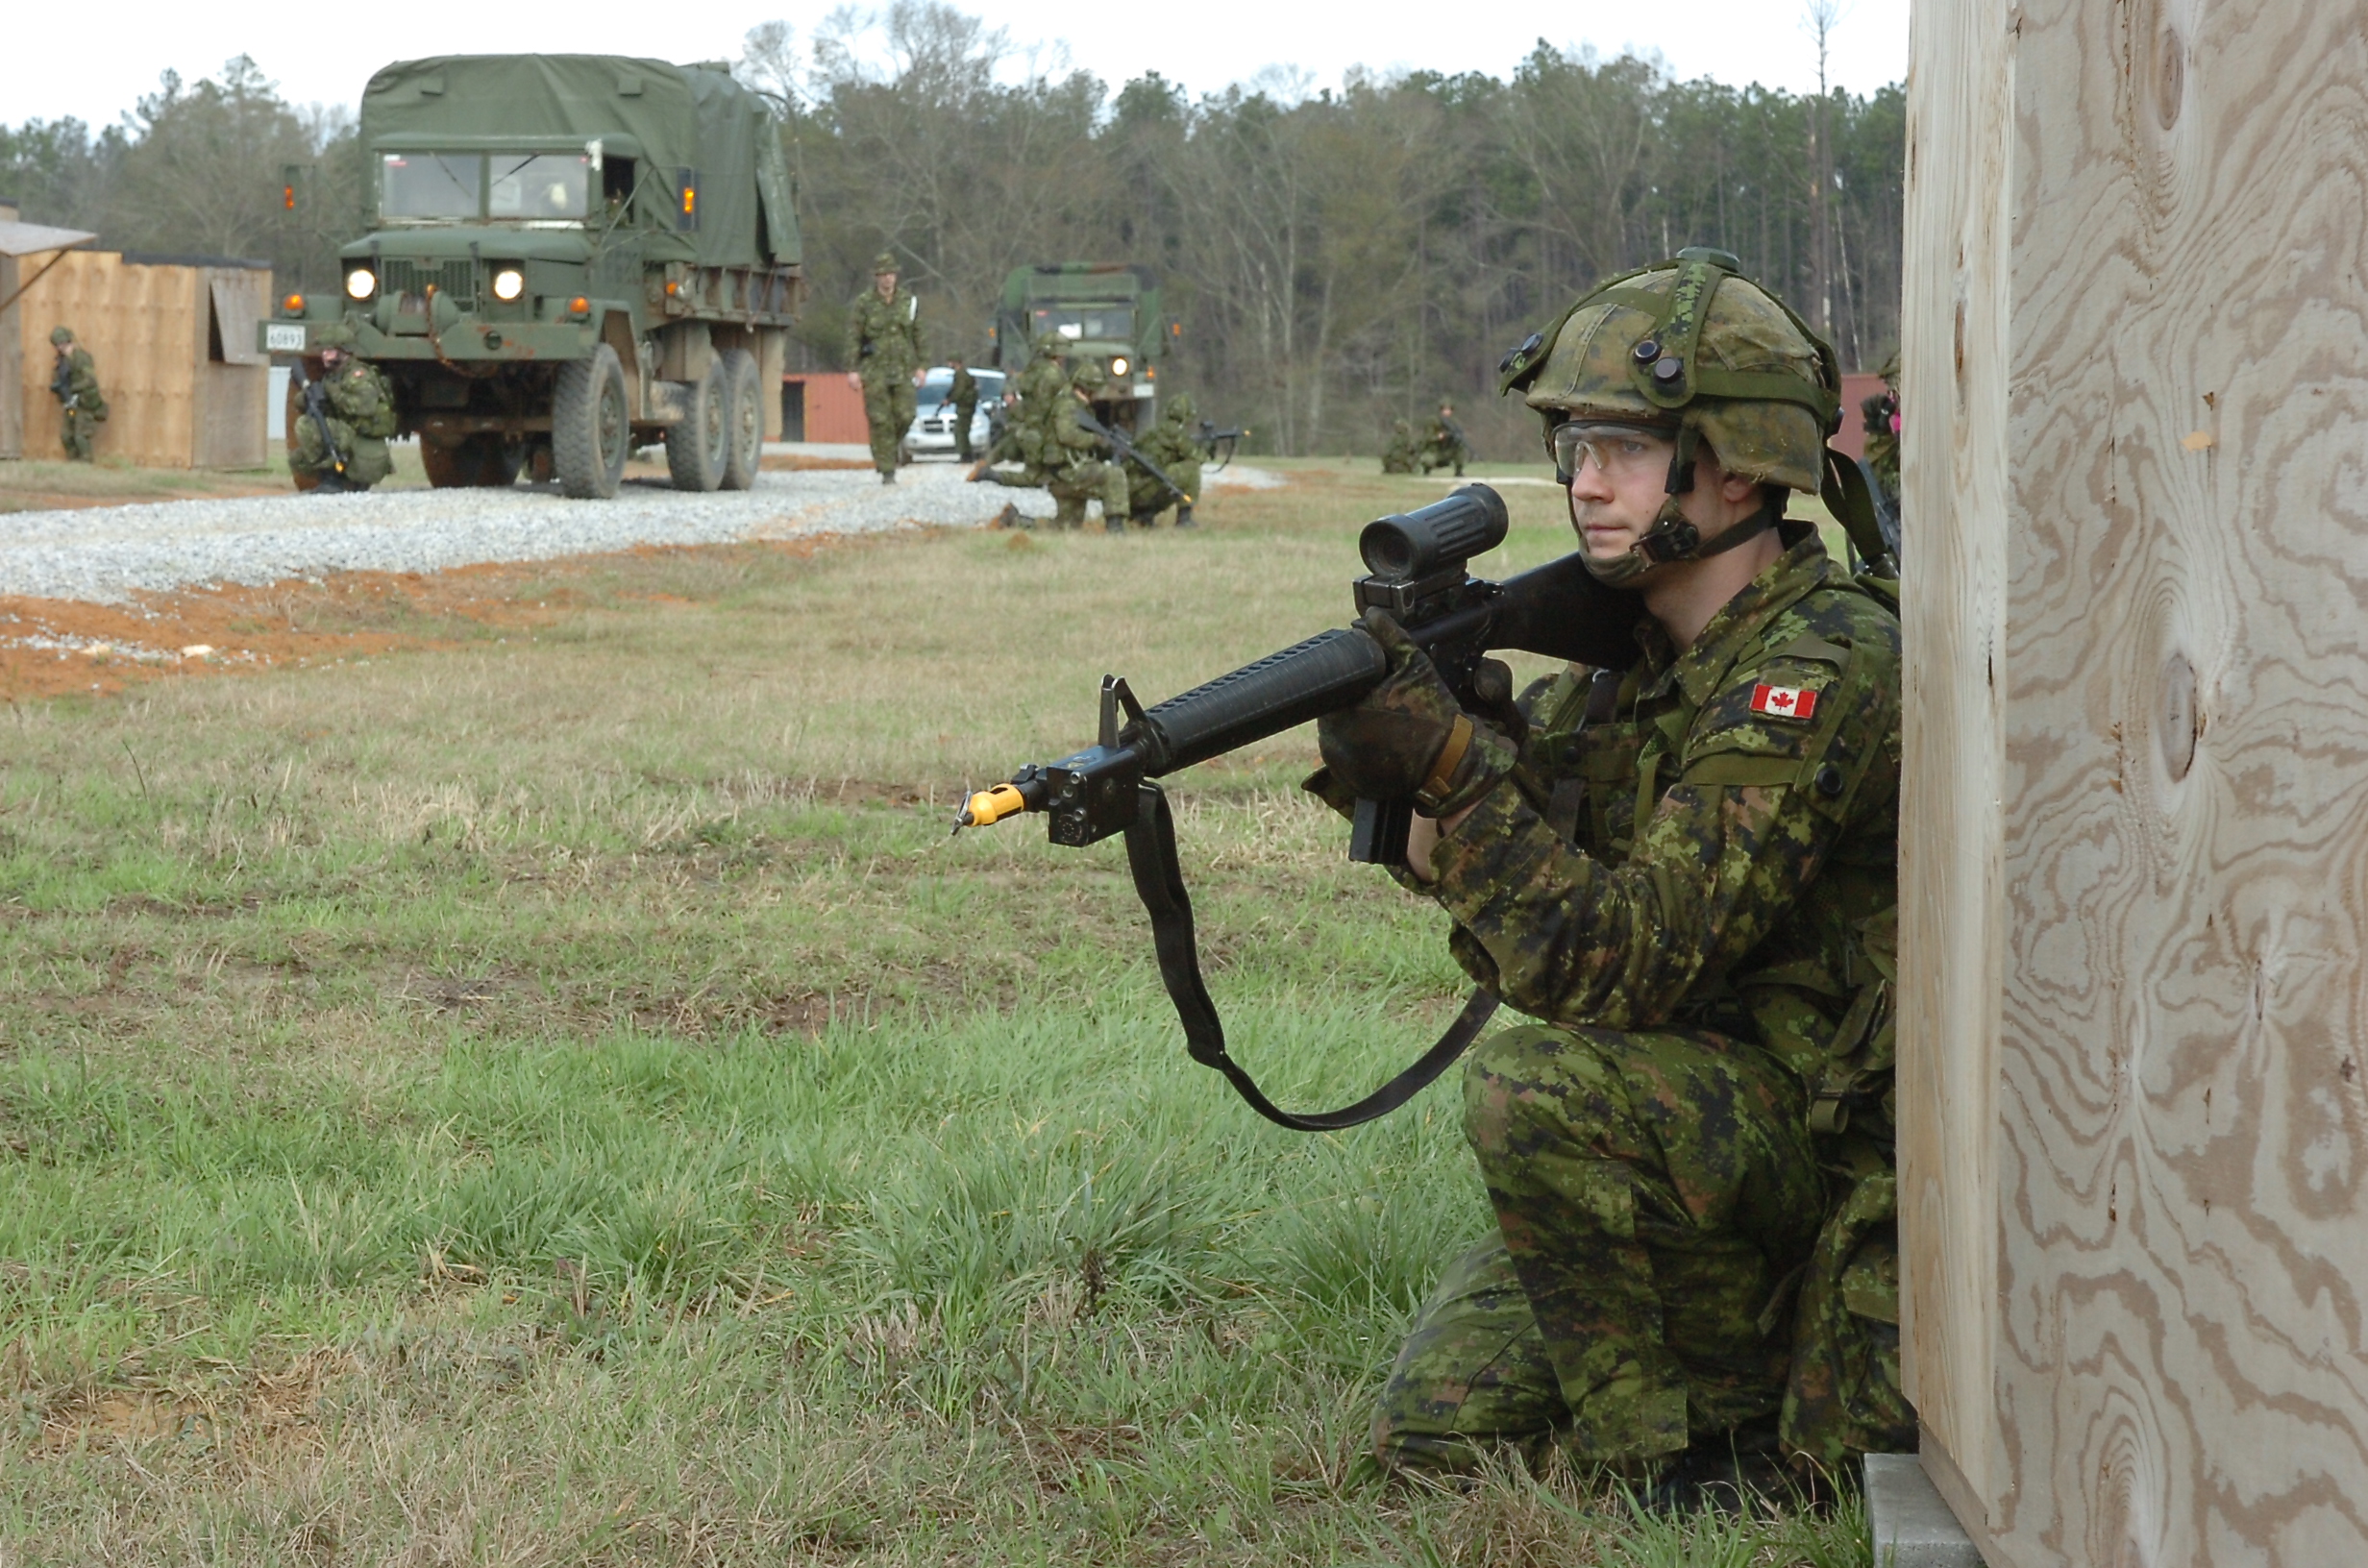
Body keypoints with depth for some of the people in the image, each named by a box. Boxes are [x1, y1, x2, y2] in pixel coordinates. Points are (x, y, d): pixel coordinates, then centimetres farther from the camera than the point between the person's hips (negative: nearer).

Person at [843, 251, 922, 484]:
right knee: (880, 421, -5)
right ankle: (887, 471, 0)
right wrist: (853, 369, -10)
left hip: (902, 368, 2)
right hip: (874, 370, -2)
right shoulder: (863, 303, -3)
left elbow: (917, 334, 13)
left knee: (904, 415, -6)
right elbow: (853, 338, -4)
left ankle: (897, 440, 29)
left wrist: (919, 366, 9)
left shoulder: (908, 301, 7)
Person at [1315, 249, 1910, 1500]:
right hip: (1687, 1122, 8)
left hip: (1838, 1148, -8)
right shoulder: (1641, 642, 5)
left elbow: (1622, 967, -26)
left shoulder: (1823, 668, -23)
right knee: (1439, 1431, 0)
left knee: (1536, 1088, -32)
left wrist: (1449, 762, -30)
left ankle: (1674, 1466, -14)